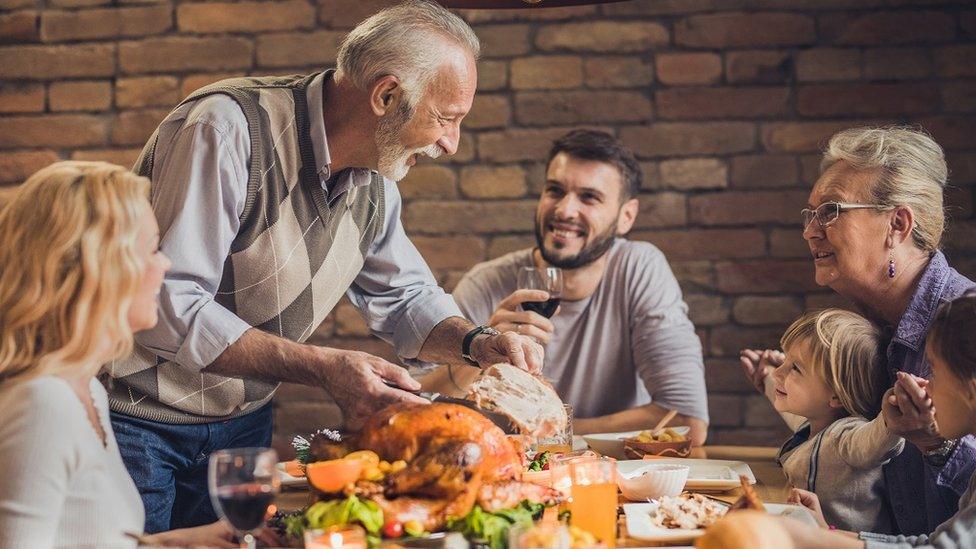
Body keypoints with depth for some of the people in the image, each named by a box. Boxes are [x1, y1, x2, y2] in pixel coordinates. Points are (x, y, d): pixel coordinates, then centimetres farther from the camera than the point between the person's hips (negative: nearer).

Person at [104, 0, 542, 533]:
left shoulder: (374, 180, -1)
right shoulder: (228, 128, -26)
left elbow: (406, 299, 14)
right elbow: (166, 309, -30)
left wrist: (478, 343, -7)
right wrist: (322, 367, -32)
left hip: (243, 424, 7)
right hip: (138, 419, -7)